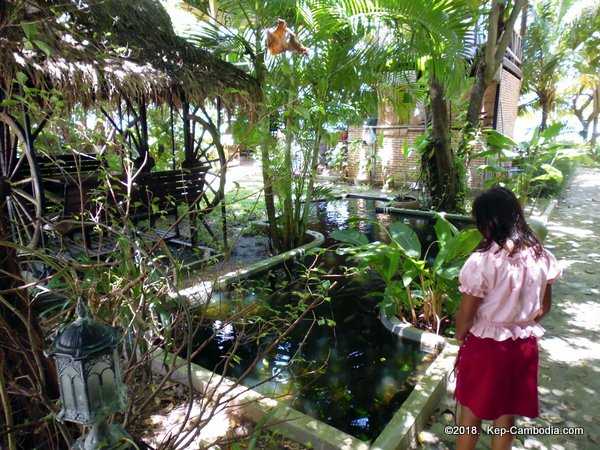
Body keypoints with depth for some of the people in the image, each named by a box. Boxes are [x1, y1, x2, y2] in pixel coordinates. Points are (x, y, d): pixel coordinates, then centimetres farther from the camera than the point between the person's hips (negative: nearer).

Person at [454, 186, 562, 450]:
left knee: (471, 411, 16)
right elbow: (544, 307, 5)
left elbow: (465, 315, -18)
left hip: (485, 345, -5)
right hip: (524, 344, 5)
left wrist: (460, 339, 0)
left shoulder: (483, 261, -25)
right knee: (506, 414, 23)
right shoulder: (541, 256, -7)